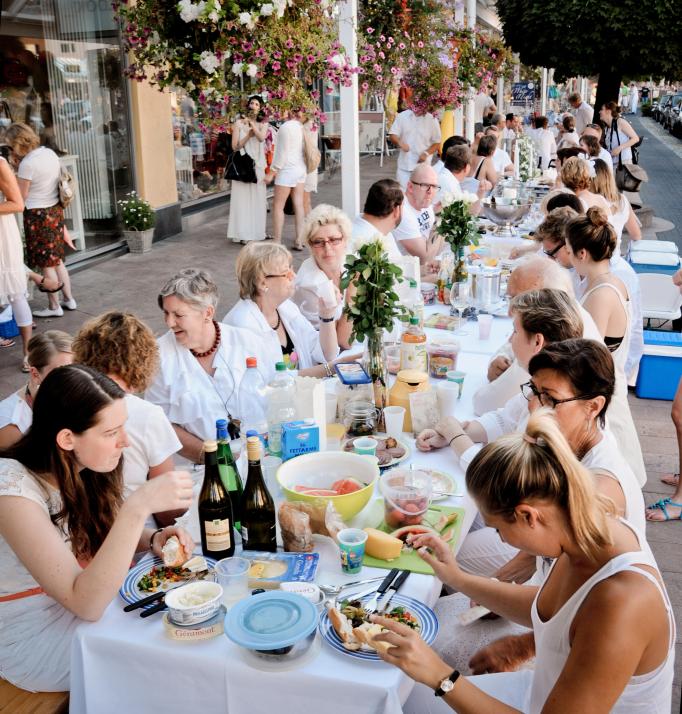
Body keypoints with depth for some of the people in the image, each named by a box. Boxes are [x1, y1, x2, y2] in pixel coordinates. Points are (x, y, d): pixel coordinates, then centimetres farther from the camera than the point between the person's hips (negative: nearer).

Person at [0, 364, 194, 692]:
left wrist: (153, 539, -13)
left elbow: (101, 538, 9)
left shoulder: (79, 469, -9)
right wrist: (138, 507, -42)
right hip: (34, 640, -6)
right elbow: (86, 603, -34)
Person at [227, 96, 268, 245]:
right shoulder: (239, 123, 3)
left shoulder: (262, 124, 10)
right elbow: (235, 146, -3)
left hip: (258, 165, 3)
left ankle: (257, 230, 15)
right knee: (243, 198, -5)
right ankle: (243, 234, -4)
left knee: (258, 198, 6)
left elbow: (262, 138, -11)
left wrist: (252, 123, -18)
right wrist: (248, 135, -13)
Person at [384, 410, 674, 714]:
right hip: (548, 690, 7)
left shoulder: (620, 601, -36)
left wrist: (440, 676, -27)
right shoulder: (591, 533, -12)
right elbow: (545, 610, 8)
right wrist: (457, 579, 6)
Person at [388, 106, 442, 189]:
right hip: (404, 165, 1)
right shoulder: (402, 116, 1)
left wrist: (426, 153, -13)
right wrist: (400, 143, -21)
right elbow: (392, 136, 1)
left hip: (423, 165, -1)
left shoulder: (432, 120, -1)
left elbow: (437, 143, 4)